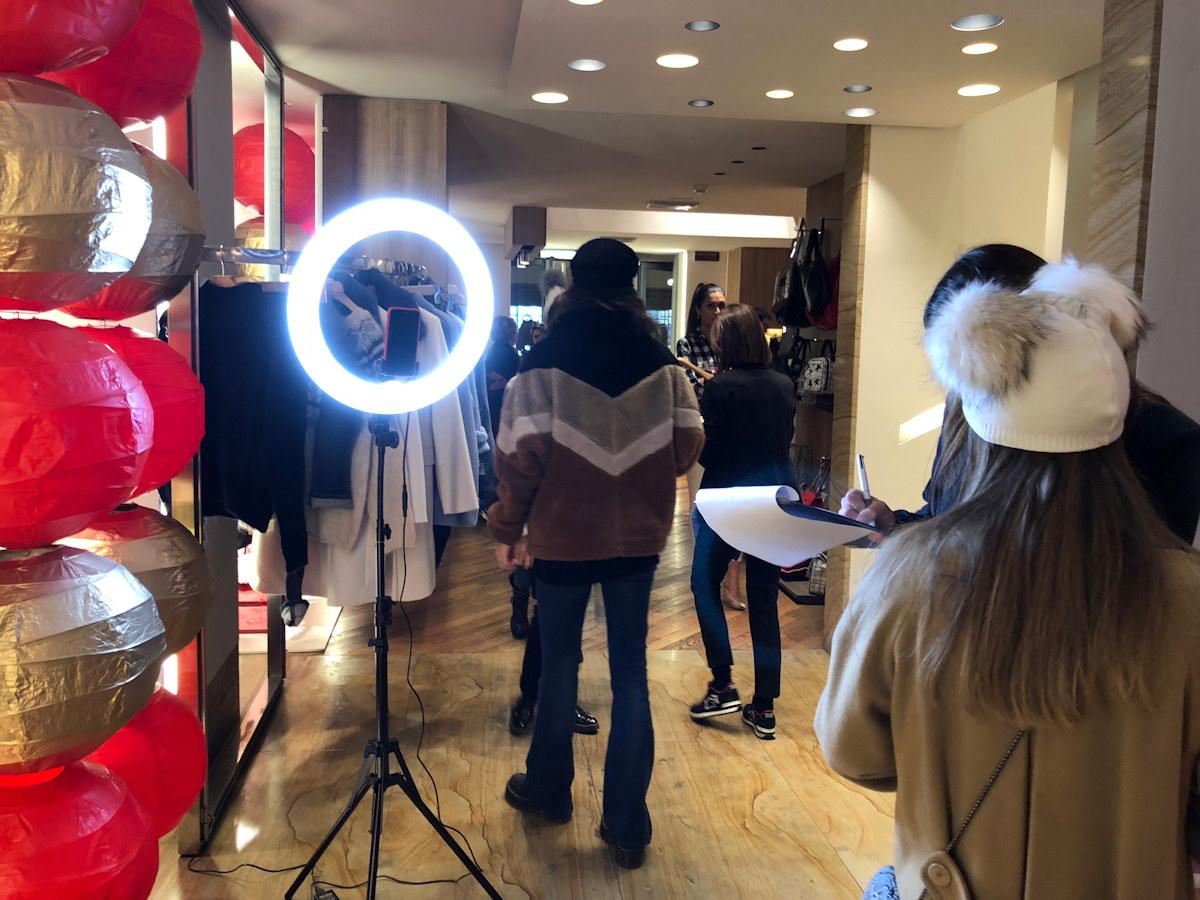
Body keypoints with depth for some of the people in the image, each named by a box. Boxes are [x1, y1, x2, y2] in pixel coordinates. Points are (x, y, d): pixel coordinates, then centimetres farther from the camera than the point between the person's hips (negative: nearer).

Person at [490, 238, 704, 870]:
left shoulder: (545, 363, -10)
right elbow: (686, 447, 0)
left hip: (563, 535, -1)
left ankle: (548, 791, 35)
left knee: (559, 664, 16)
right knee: (630, 672, 10)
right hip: (638, 536, 2)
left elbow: (520, 455, -11)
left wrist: (507, 527, 1)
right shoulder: (660, 362, -4)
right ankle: (627, 826, 16)